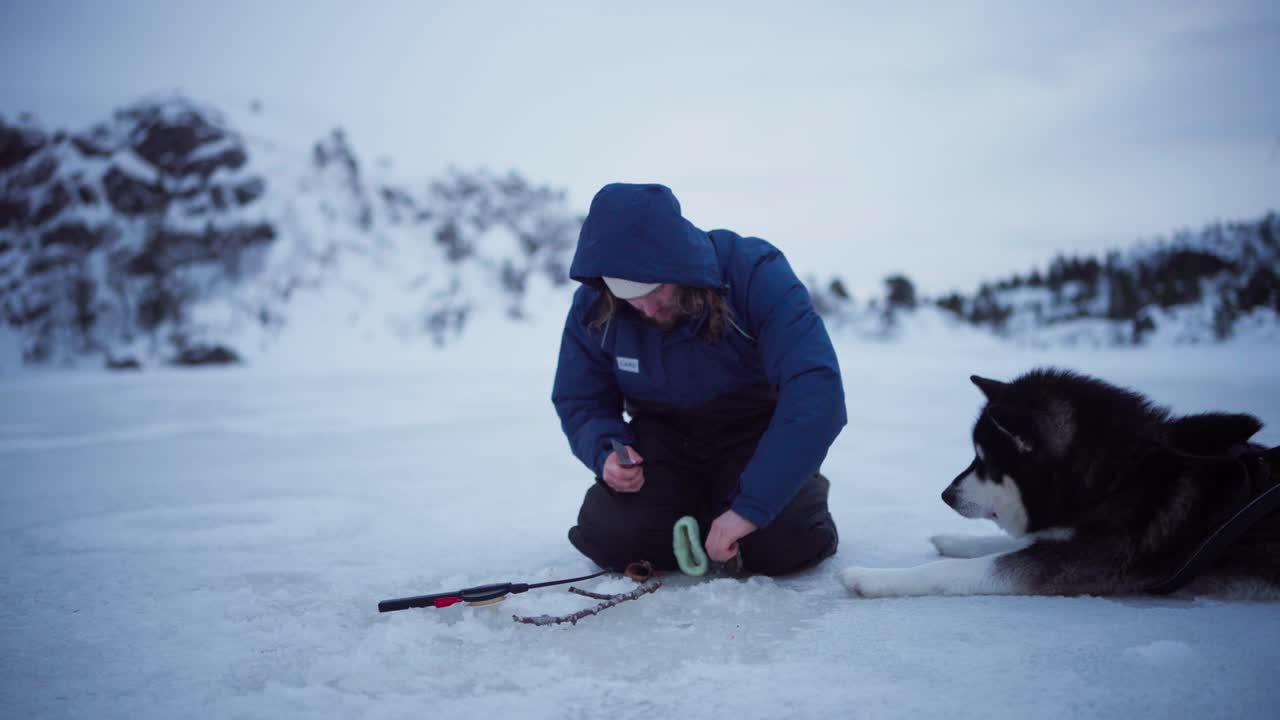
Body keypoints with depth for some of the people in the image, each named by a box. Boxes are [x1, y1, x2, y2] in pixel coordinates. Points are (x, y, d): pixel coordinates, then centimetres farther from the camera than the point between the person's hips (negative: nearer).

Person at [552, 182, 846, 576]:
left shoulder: (755, 273, -28)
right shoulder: (593, 307, -15)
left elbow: (816, 390, -37)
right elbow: (579, 402, 0)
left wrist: (750, 505, -44)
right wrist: (606, 452, -25)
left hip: (755, 433, -3)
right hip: (664, 437, 3)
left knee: (783, 543, -28)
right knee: (610, 537, -20)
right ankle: (697, 504, 13)